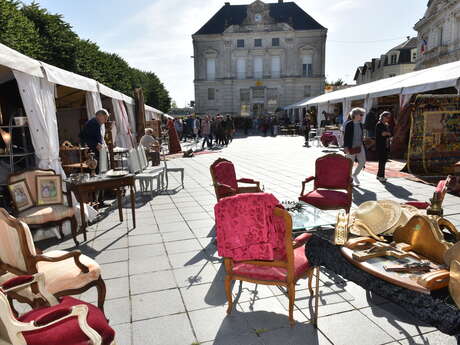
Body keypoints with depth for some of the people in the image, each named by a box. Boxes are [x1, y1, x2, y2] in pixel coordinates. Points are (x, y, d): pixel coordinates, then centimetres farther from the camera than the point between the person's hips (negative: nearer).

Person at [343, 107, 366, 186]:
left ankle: (354, 175, 26)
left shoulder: (360, 124, 8)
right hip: (351, 147, -6)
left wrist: (362, 144, 16)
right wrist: (345, 147, -18)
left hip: (360, 146, 6)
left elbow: (361, 135, 16)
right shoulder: (349, 124, -11)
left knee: (362, 162, 4)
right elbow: (346, 136, -13)